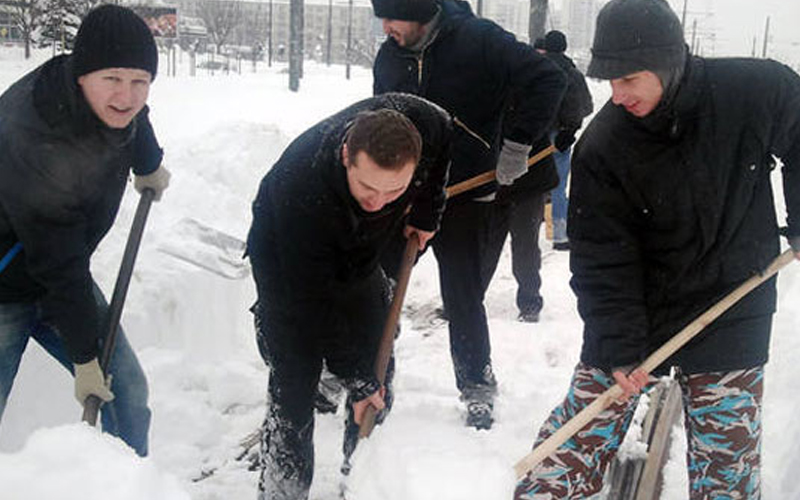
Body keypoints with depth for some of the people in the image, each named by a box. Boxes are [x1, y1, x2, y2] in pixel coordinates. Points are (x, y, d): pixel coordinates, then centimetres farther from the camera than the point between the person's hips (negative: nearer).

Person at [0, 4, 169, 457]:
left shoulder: (112, 103, -11)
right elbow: (59, 271, -25)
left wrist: (149, 167, 35)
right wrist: (85, 358, -15)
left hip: (63, 271, 8)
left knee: (128, 394, 5)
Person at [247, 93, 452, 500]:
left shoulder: (423, 123, -31)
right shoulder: (299, 190, -42)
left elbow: (445, 137, -2)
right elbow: (313, 301, -31)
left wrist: (425, 210, -5)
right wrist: (354, 377, -25)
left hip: (359, 257, 5)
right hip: (288, 265, -5)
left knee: (378, 376, 7)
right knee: (293, 386, -11)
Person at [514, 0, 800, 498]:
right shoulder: (601, 147, -17)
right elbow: (603, 261, -14)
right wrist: (618, 348, -19)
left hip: (732, 313, 1)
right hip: (635, 309, 0)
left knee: (727, 459, 7)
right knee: (583, 428, 1)